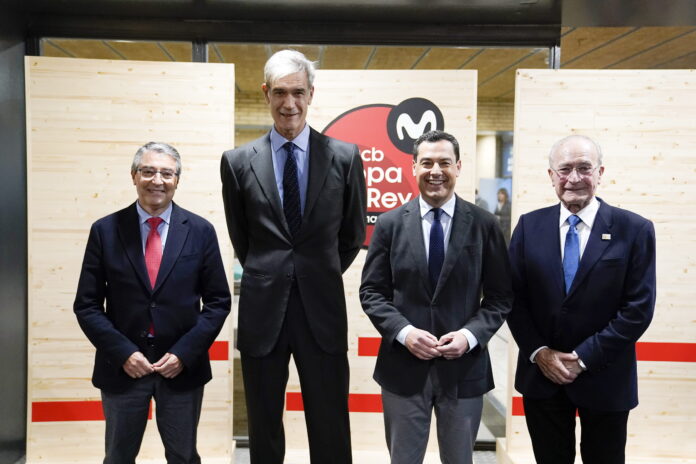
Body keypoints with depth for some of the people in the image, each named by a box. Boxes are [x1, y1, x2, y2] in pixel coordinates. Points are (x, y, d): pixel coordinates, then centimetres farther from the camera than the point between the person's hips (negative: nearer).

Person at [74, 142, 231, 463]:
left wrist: (185, 353, -11)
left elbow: (218, 301, -1)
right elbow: (87, 305, -1)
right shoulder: (105, 230, -2)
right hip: (122, 366, 0)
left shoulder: (200, 231, -2)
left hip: (183, 366, 0)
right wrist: (123, 352, -12)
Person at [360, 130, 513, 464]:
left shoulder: (484, 225, -1)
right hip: (403, 366, 0)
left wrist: (470, 334, -15)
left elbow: (501, 295, 1)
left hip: (464, 367, 0)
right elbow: (371, 292, 0)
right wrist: (403, 332, -15)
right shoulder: (390, 224, 0)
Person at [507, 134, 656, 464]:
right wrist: (538, 351, -10)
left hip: (604, 378, -1)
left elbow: (638, 308, -11)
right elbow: (514, 297, 0)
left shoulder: (634, 230, -7)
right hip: (541, 374, 2)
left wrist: (584, 357, -15)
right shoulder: (529, 226, -1)